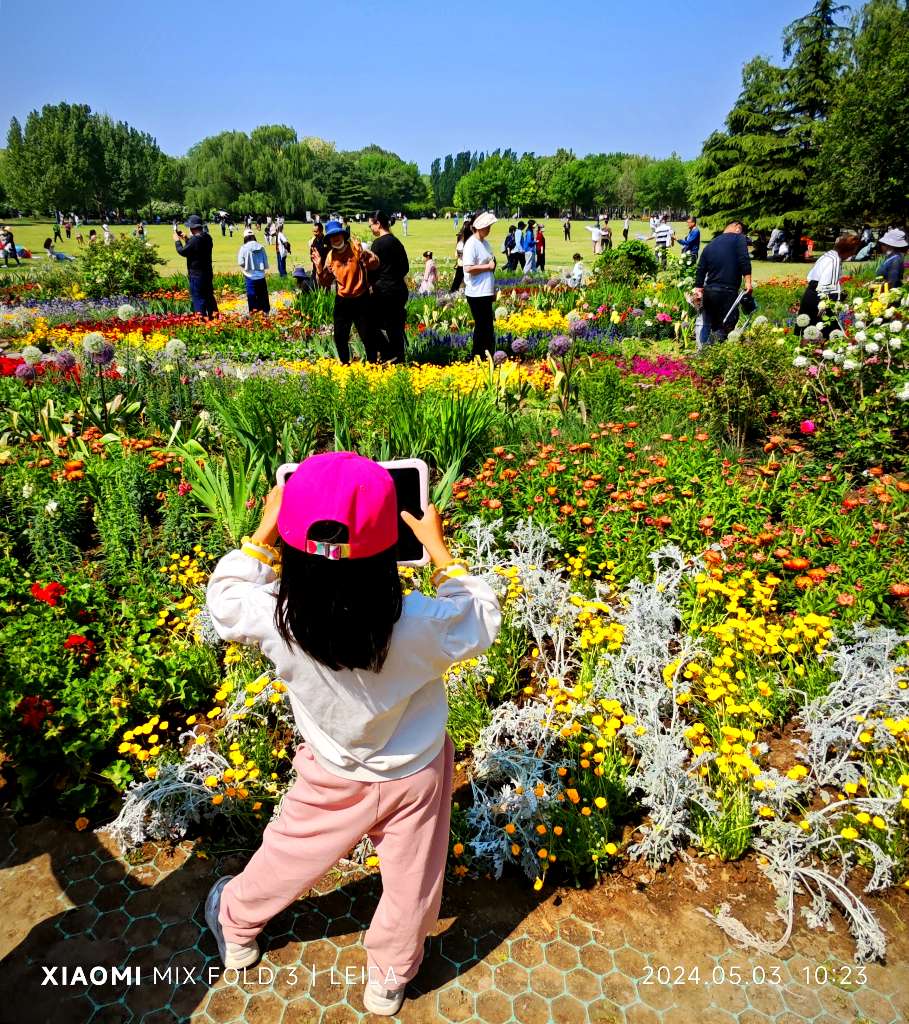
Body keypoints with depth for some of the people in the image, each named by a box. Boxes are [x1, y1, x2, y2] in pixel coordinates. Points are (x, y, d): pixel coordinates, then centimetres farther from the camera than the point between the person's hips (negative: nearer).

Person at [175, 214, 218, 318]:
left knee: (197, 298, -1)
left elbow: (182, 252, -13)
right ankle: (214, 316, 26)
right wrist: (186, 239, 17)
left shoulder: (195, 240, -23)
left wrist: (177, 241, 2)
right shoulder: (207, 237, 3)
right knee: (209, 295, 18)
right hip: (208, 273, 8)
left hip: (196, 275, -8)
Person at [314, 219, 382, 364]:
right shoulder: (330, 256, 5)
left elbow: (375, 264, -20)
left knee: (368, 337, -1)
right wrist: (319, 267, -8)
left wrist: (362, 254, -38)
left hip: (361, 299, -5)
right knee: (339, 337, 11)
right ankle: (345, 364, 30)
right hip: (342, 301, 5)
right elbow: (326, 282, 8)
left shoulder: (355, 248, -8)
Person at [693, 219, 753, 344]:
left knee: (708, 327, 14)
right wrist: (748, 282, -15)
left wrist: (698, 290, 21)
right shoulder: (738, 238, 3)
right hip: (728, 292, -6)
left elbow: (701, 269, 18)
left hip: (708, 292, 6)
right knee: (728, 324, -5)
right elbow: (744, 260, -11)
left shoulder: (710, 244, 20)